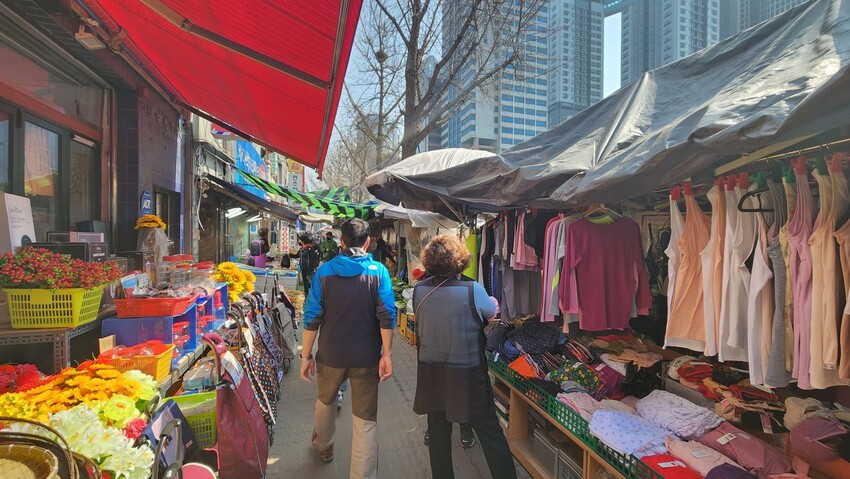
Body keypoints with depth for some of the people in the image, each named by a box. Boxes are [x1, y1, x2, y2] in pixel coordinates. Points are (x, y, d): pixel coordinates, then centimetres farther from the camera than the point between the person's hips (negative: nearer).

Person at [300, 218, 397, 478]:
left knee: (326, 401, 30)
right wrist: (387, 354, -10)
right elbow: (387, 316, -14)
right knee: (366, 420, 9)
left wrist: (306, 355, 0)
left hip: (331, 355, 3)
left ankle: (324, 446, 55)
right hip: (366, 358, -2)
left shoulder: (324, 271, -4)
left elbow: (312, 317, -6)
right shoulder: (378, 271, -7)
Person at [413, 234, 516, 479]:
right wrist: (492, 301, 21)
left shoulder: (419, 290, -10)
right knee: (490, 432, 15)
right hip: (466, 374, -3)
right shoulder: (473, 290, -21)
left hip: (431, 373, 4)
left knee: (438, 433, 20)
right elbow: (492, 312, -1)